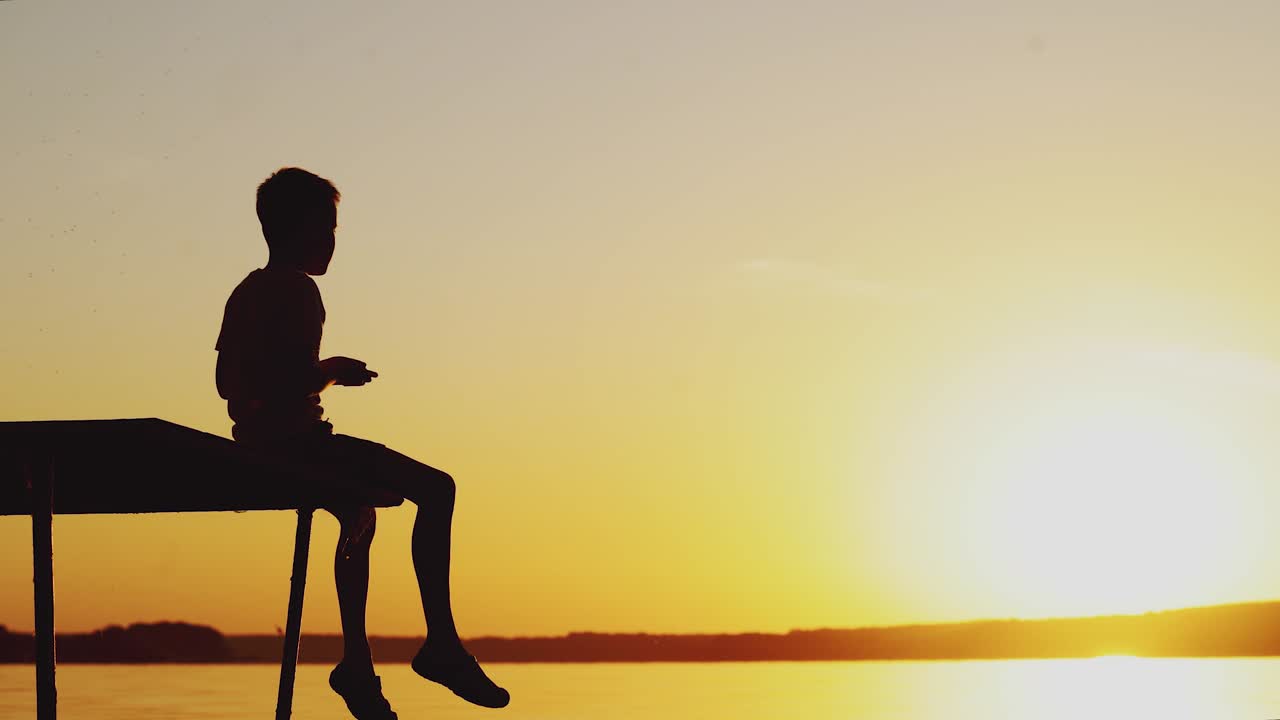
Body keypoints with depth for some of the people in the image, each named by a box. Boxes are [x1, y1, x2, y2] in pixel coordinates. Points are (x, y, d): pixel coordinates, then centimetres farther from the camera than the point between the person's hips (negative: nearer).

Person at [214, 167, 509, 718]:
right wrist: (334, 372, -2)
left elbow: (227, 382, 22)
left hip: (254, 446, 10)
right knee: (435, 489, -8)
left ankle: (357, 663, 28)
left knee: (359, 512, 30)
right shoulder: (298, 291, -11)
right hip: (295, 443, -10)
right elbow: (295, 380, -22)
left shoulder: (246, 292, 16)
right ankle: (441, 643, -10)